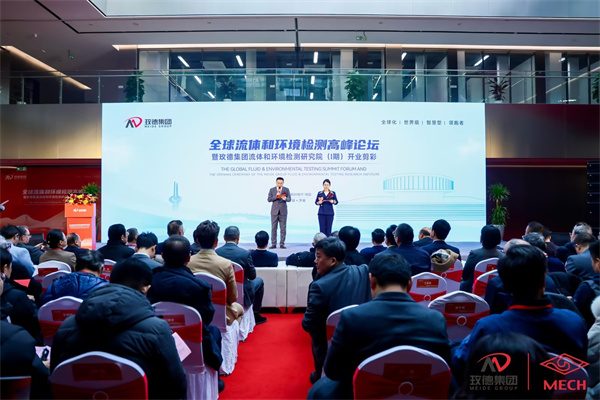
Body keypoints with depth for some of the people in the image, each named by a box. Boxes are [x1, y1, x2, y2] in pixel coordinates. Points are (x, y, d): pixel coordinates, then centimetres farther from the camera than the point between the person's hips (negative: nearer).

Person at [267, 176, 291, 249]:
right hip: (274, 211, 0)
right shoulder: (272, 190, 5)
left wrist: (285, 198, -26)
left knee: (283, 228, 0)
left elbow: (289, 199, -4)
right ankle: (273, 244, 6)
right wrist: (276, 196, -17)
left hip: (283, 211, 0)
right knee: (273, 228, 1)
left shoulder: (286, 190, 6)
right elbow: (269, 199, -3)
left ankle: (282, 244, 6)